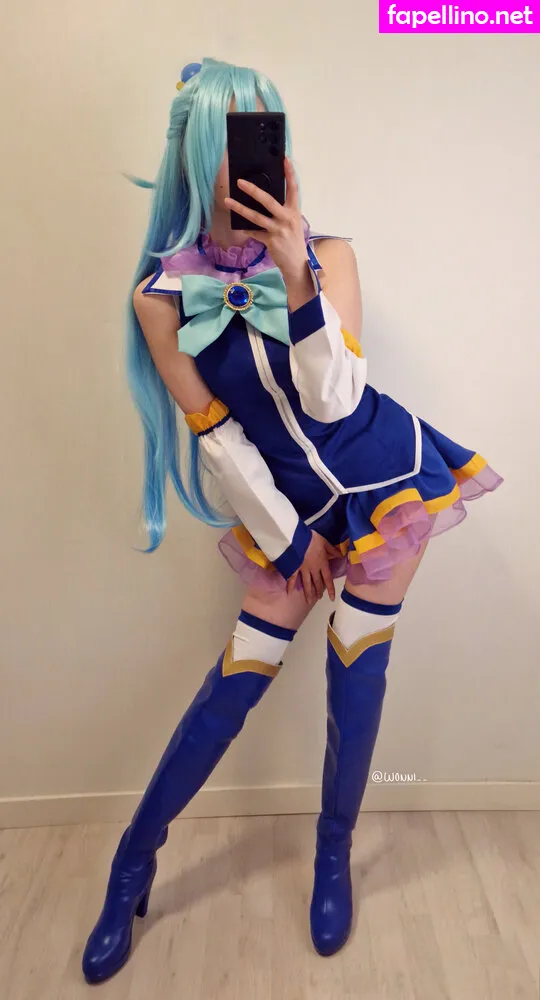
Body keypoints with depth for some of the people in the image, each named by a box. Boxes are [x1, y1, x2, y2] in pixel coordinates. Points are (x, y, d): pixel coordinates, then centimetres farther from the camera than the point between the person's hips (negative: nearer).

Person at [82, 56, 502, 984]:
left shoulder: (326, 253, -8)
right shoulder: (163, 295, -9)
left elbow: (332, 399, -19)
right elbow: (212, 434, -7)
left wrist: (295, 274, -31)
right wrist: (286, 535, -4)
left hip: (386, 480, 1)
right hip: (291, 504, 0)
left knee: (356, 670, 5)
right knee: (237, 678, 3)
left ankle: (333, 856, 30)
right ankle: (133, 861, 25)